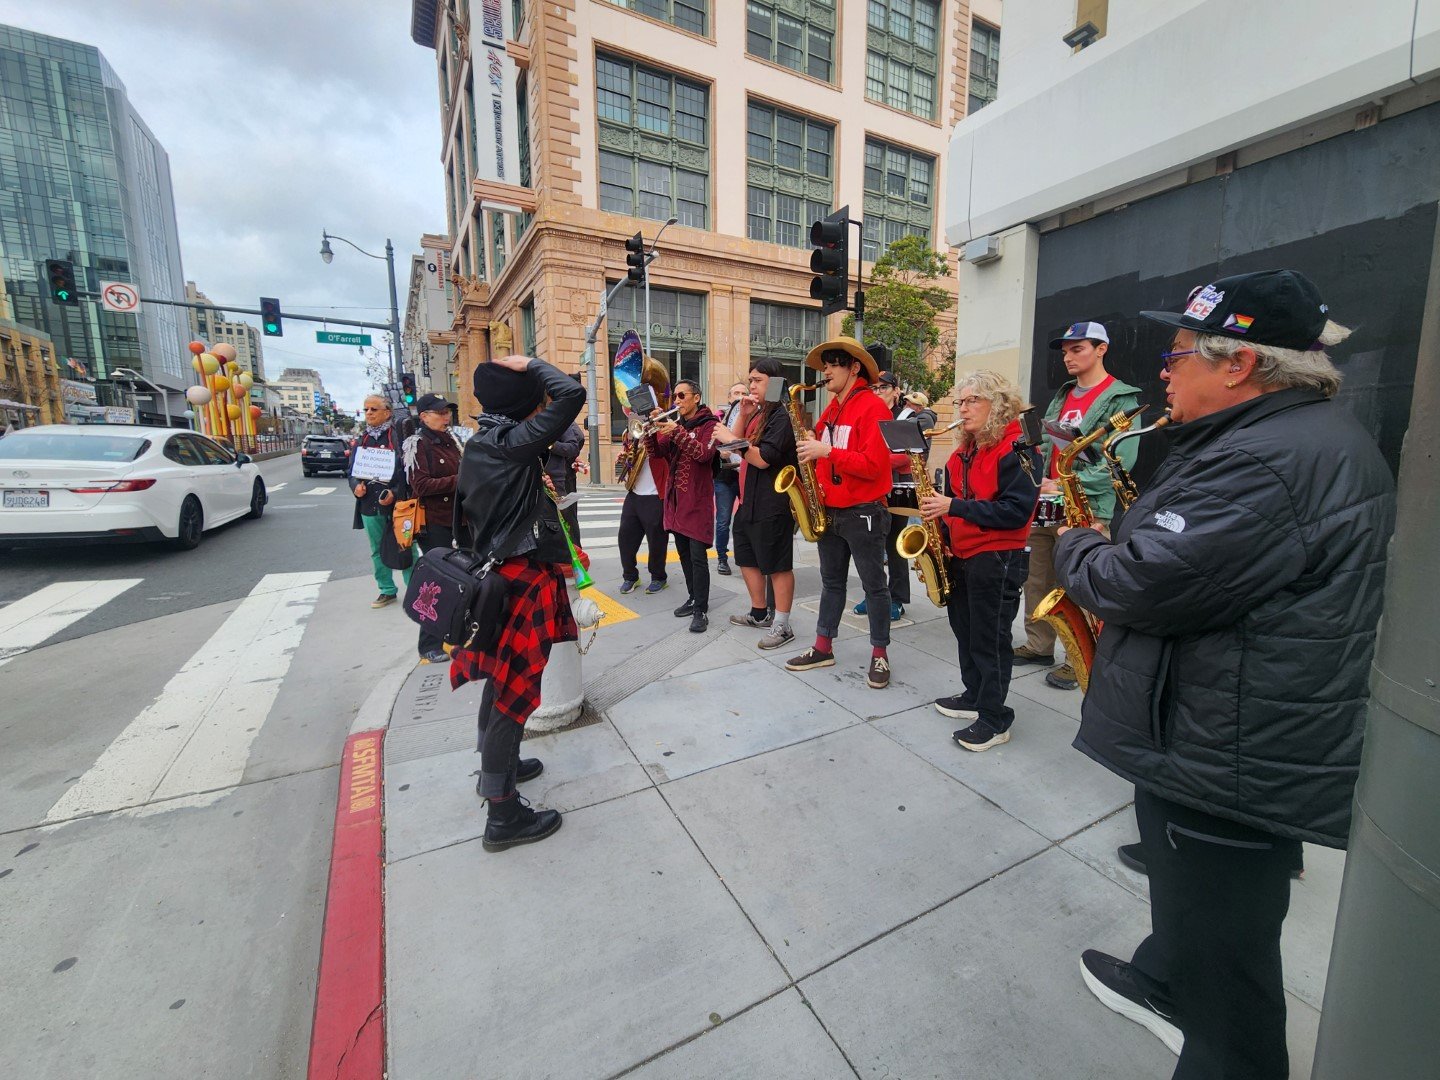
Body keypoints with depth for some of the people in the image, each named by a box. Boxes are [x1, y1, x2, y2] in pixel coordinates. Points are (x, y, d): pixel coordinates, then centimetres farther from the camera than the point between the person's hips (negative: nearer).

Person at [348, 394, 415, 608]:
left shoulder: (399, 433, -6)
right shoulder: (362, 439, 12)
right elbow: (352, 469, 18)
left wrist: (395, 492, -18)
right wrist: (355, 485, -2)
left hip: (398, 503, -6)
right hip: (369, 504, 6)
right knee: (378, 550, 15)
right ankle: (387, 590, 28)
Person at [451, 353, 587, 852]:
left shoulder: (479, 442, 9)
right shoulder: (513, 442, -18)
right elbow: (573, 394, -22)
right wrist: (531, 364, -10)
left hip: (496, 571, 9)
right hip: (523, 577, -9)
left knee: (501, 680, 23)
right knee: (516, 689, 0)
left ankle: (496, 765, 44)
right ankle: (503, 814, 14)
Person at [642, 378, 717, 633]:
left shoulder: (708, 423, -3)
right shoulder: (673, 423, 14)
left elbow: (704, 454, -21)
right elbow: (654, 454, 5)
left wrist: (677, 432, -25)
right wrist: (651, 429, -11)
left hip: (698, 499, -6)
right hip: (676, 498, 7)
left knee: (698, 556, -8)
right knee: (683, 553, 13)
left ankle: (701, 610, -4)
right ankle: (694, 598, 26)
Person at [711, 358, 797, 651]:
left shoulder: (780, 417, -12)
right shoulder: (756, 414, 15)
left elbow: (763, 459, -21)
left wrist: (732, 439, -16)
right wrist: (744, 416, -1)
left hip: (772, 505, -10)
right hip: (748, 501, 10)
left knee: (777, 565, -1)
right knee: (747, 559, 17)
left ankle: (782, 625, 8)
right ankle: (760, 613, 32)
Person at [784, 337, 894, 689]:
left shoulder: (873, 407, -12)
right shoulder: (831, 410, 13)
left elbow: (873, 465, -22)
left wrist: (825, 451, -24)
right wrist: (811, 453, -2)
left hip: (863, 513, -8)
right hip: (828, 510, 8)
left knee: (874, 585, 5)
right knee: (831, 581, 16)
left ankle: (880, 655, 18)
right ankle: (823, 647, 27)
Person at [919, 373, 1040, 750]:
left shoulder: (1017, 448, -14)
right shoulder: (966, 448, 12)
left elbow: (1017, 509, -21)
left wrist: (954, 507, -23)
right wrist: (942, 526, 4)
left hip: (997, 560, -8)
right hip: (960, 556, 8)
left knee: (989, 640, 0)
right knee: (965, 631, 18)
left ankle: (995, 719, 14)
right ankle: (975, 696, 35)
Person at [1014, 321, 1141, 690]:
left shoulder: (1121, 399, -5)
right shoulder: (1061, 396, 17)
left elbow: (1120, 461, -14)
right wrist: (1042, 483, 3)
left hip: (1087, 507, -7)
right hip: (1048, 503, 7)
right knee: (1036, 578, 10)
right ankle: (1039, 646, 24)